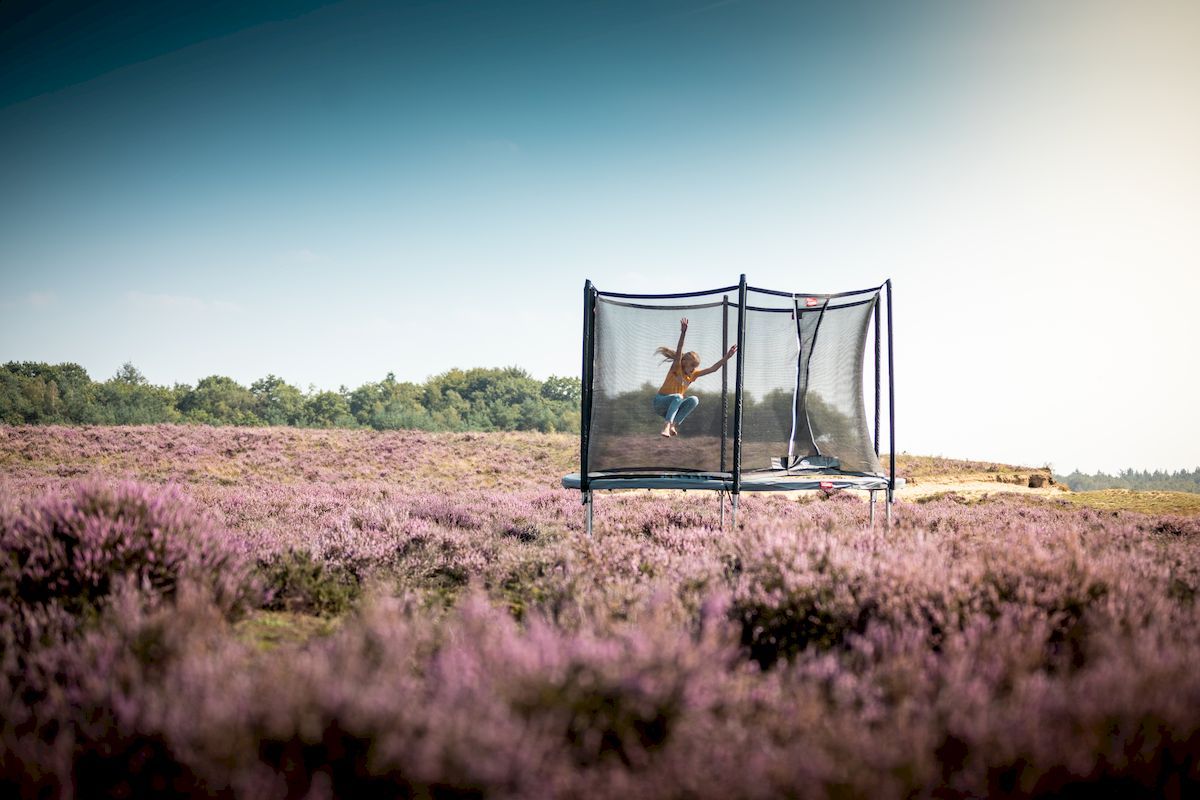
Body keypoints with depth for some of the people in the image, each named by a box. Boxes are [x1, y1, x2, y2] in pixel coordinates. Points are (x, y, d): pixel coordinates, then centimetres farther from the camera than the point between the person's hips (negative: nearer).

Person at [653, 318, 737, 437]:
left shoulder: (692, 374, 6)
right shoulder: (676, 369, -10)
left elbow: (712, 369, 5)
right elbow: (678, 353, -26)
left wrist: (727, 357, -5)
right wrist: (683, 332, -40)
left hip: (675, 405, 5)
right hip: (660, 403, -5)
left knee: (694, 400, -22)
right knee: (678, 397, -37)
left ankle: (674, 424, -27)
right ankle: (667, 425, -45)